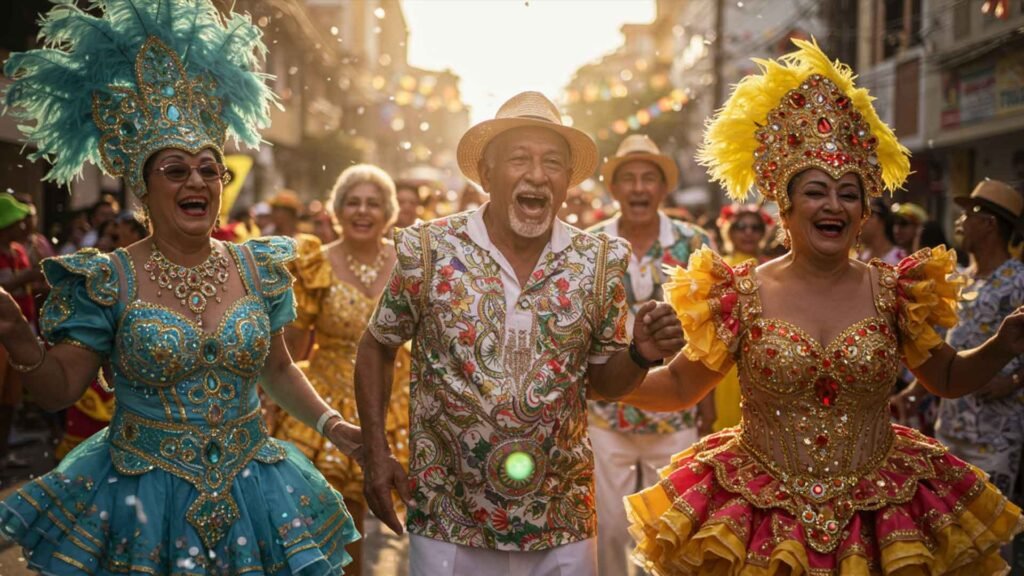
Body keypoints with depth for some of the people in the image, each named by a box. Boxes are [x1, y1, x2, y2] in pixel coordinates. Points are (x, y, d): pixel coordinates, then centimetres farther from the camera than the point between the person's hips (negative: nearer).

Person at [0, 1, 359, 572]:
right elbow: (60, 390, -4)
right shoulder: (107, 281, -8)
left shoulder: (260, 268, 1)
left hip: (253, 496, 3)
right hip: (139, 501, -3)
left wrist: (331, 423, 4)